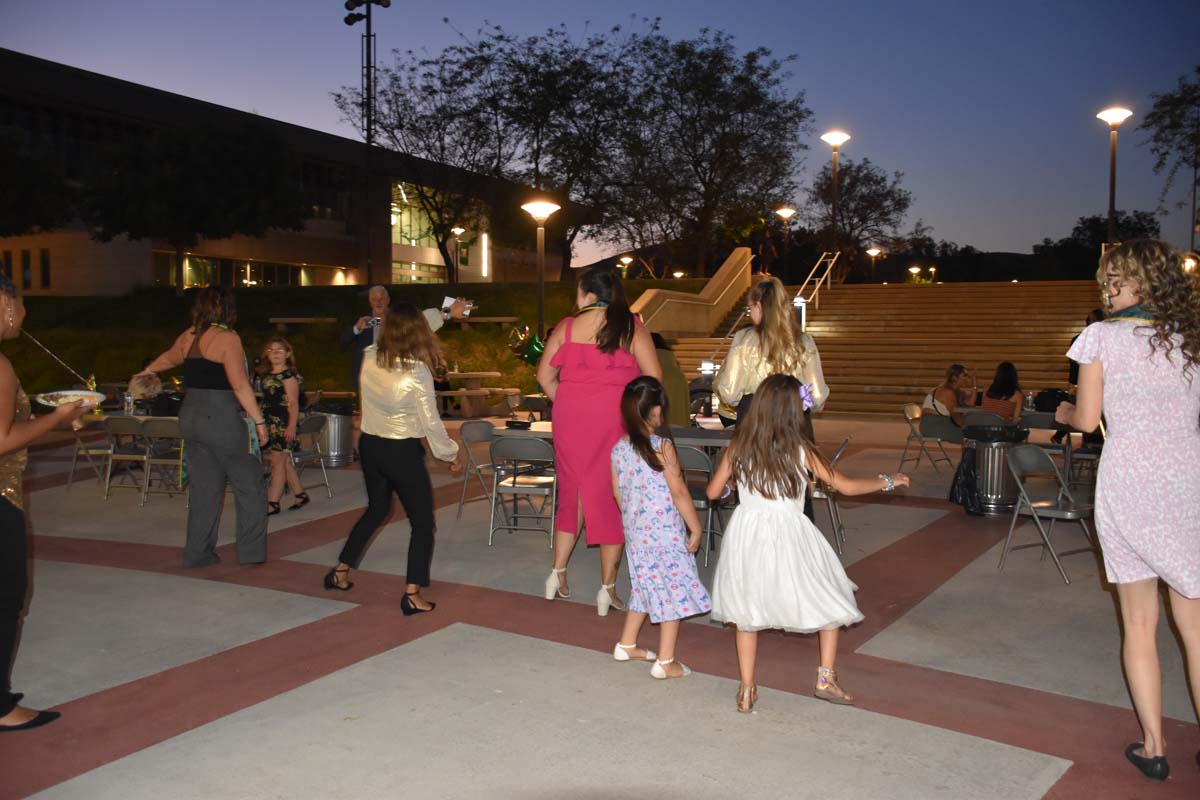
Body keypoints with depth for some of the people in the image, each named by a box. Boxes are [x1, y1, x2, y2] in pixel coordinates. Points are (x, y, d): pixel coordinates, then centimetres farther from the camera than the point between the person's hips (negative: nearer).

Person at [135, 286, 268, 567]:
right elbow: (240, 385, -19)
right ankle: (251, 552, 6)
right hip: (221, 420, -7)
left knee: (203, 487, 15)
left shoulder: (189, 336, 8)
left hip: (191, 416, 7)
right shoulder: (227, 338, -13)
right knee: (248, 484, 4)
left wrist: (147, 371, 50)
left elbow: (168, 358, 29)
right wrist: (259, 420, -15)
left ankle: (198, 553, 20)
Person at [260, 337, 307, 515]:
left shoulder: (288, 375, -10)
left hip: (283, 424, -8)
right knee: (284, 461, 13)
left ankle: (273, 503, 0)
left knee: (278, 462, -4)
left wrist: (292, 426, -17)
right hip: (270, 424, 8)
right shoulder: (267, 376, 13)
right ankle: (300, 494, 24)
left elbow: (293, 403, -13)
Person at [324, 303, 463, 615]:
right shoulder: (417, 372, -21)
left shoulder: (369, 358, -6)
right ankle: (412, 594, 2)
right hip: (403, 452, -6)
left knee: (377, 509, 29)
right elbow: (431, 423, -16)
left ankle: (340, 571, 37)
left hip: (369, 445, 6)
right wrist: (451, 454, 0)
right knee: (422, 522, 7)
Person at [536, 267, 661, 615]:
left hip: (570, 417, 2)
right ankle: (607, 588, 8)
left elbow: (545, 375, 5)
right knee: (612, 497, 4)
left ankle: (558, 573, 19)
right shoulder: (630, 327, -1)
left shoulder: (566, 327, 3)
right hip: (616, 418, -2)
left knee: (572, 492, 16)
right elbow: (653, 377, -6)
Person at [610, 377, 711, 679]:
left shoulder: (619, 448, 1)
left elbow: (618, 492, 9)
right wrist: (696, 528, -7)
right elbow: (679, 491, -16)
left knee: (646, 584, 23)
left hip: (635, 530, 7)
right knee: (673, 589, 4)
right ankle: (665, 662, 9)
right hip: (665, 531, -7)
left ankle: (626, 645, 34)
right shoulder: (662, 446, -17)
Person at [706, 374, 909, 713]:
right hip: (789, 538, -3)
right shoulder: (801, 451, -10)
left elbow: (713, 492, 4)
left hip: (747, 535, 3)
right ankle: (826, 678, 22)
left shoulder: (738, 448, -3)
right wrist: (887, 481, 12)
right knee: (830, 601, 19)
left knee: (746, 609, 17)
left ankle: (746, 690, 20)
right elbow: (846, 486, -3)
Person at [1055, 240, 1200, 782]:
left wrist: (1063, 413, 18)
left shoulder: (1102, 337, -5)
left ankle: (1153, 747, 15)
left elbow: (1087, 419, -3)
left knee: (1139, 623, 9)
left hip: (1126, 487, -2)